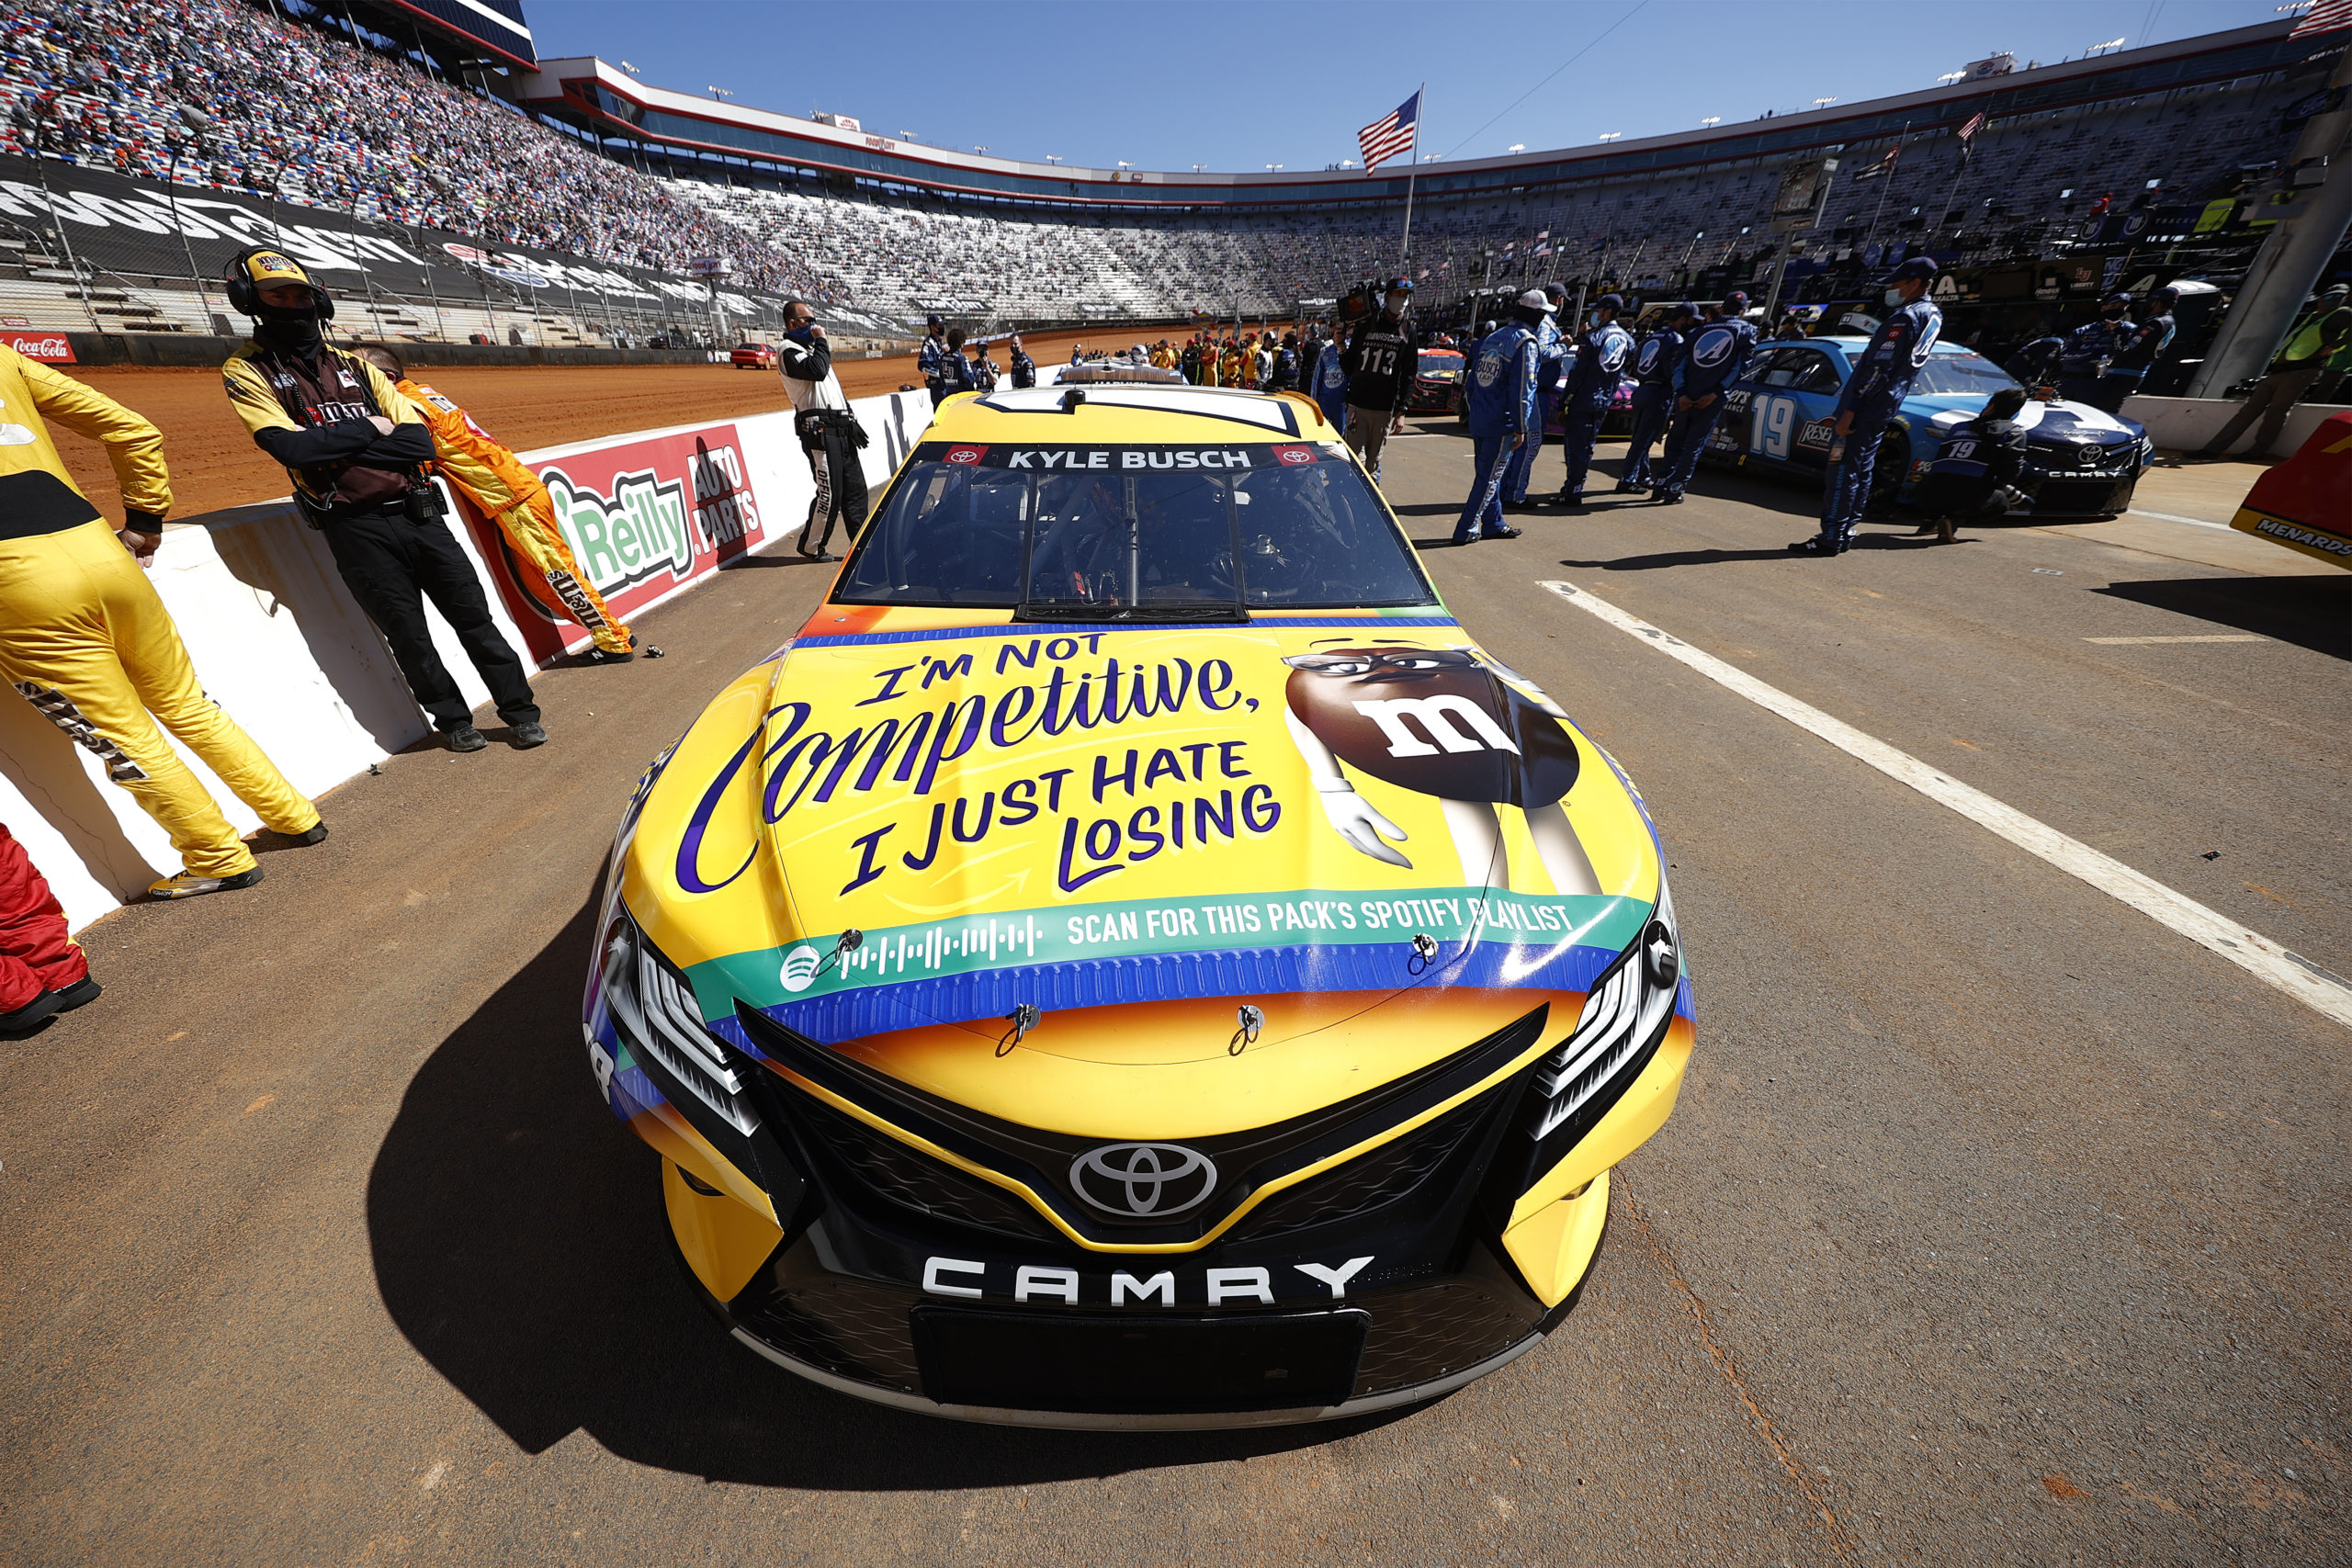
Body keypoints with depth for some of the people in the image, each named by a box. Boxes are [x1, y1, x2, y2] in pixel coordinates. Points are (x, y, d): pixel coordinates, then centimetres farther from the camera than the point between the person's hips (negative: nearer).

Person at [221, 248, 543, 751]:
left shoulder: (354, 365, 17)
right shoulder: (247, 371, 6)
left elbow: (420, 439, 4)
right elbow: (290, 447, -10)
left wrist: (333, 444, -5)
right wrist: (370, 429, -3)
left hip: (418, 512, 3)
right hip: (356, 529, -3)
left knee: (474, 617, 3)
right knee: (409, 636, 2)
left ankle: (520, 713, 10)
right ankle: (452, 720, 16)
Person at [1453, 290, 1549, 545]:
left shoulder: (1492, 337, 12)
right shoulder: (1526, 343, -11)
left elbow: (1472, 381, 14)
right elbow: (1522, 390, -15)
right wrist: (1520, 428, -11)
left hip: (1478, 419, 8)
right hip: (1502, 423, -8)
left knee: (1487, 473, 15)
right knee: (1490, 478, -2)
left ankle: (1493, 524, 25)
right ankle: (1466, 530, -3)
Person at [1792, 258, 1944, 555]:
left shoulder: (1905, 318, -13)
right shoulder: (1932, 316, 17)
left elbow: (1877, 370, -20)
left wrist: (1848, 412, -22)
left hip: (1866, 406, -10)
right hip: (1885, 408, 10)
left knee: (1842, 470, -12)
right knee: (1861, 471, 11)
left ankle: (1830, 538, -15)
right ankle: (1845, 533, 14)